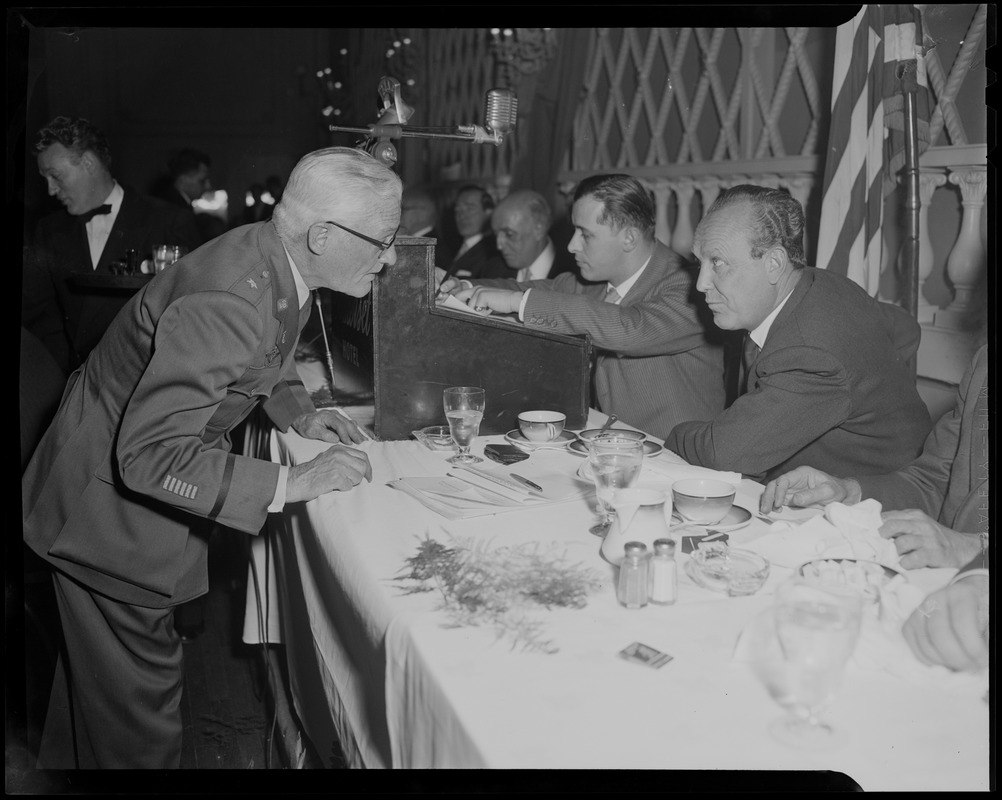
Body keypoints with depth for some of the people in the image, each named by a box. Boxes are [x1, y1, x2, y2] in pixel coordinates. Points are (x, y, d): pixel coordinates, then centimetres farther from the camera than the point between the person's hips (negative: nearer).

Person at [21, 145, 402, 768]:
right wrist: (291, 483, -35)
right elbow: (149, 455, -37)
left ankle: (71, 759, 49)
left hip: (150, 469, 9)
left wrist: (300, 413, -2)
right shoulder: (228, 299, -36)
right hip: (111, 497, -9)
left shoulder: (280, 262, -7)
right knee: (139, 689, 5)